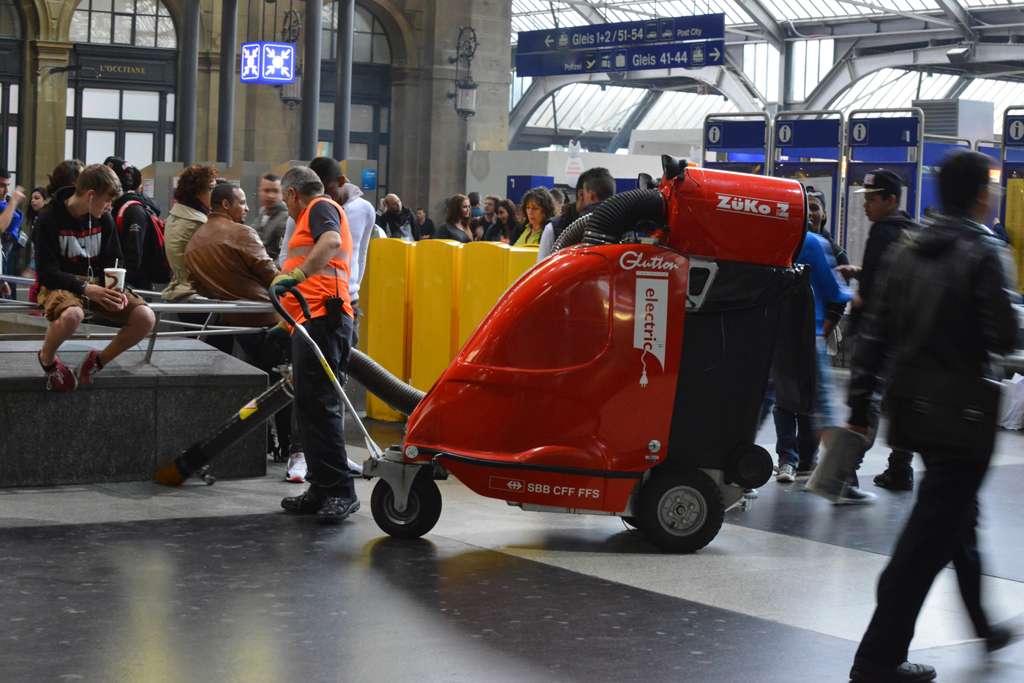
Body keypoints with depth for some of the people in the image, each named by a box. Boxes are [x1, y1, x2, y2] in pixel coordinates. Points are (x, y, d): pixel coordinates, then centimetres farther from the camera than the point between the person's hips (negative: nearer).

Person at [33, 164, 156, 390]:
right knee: (72, 315, -42)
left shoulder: (104, 219, 4)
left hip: (97, 284, 5)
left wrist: (116, 291, -13)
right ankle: (47, 357, -7)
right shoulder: (49, 218, -11)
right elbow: (47, 272, -15)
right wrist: (86, 289, -28)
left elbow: (111, 264, 9)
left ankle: (100, 360, 6)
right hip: (60, 285, -5)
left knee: (145, 318, -19)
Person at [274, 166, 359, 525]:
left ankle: (340, 491, -18)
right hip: (311, 320, 11)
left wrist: (297, 274, -33)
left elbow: (332, 241, -22)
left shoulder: (321, 207, 1)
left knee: (319, 403, -16)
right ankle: (321, 490, 11)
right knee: (309, 405, 8)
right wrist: (289, 319, 47)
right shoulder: (312, 216, 33)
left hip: (322, 319, -11)